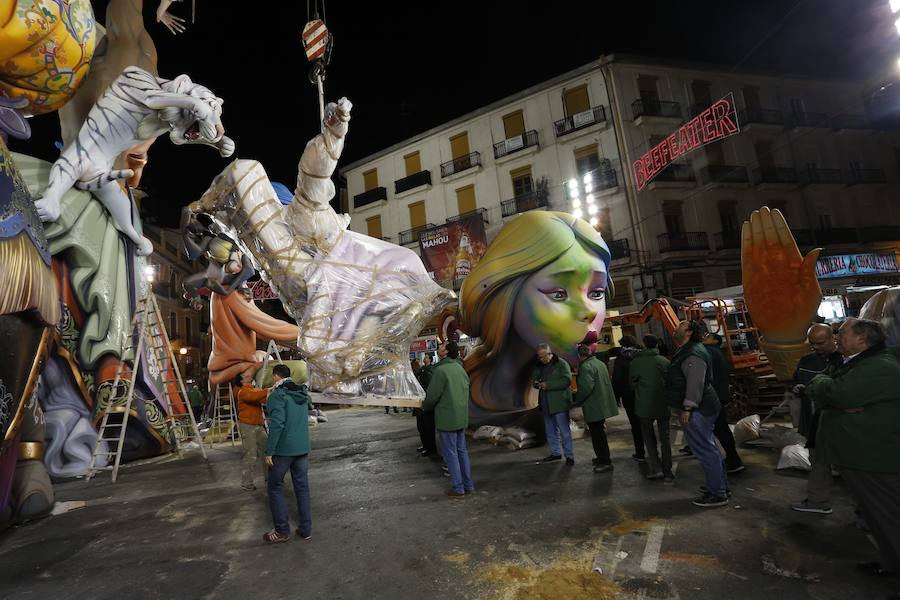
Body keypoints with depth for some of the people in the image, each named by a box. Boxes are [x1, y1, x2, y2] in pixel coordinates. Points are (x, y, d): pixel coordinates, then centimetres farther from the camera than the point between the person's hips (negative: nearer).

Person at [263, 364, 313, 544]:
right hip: (302, 448, 6)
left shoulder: (277, 395, -13)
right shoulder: (303, 394, 8)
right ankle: (306, 529, 18)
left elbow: (277, 424, -21)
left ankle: (282, 531, 15)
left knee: (275, 488, 11)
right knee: (302, 487, 12)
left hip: (283, 450, -6)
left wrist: (269, 451, -16)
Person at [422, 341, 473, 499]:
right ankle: (468, 484, 23)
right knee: (462, 450, 16)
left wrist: (425, 407, 5)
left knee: (451, 453, 2)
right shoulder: (460, 368, 8)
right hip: (462, 417, 8)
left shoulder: (441, 370, -17)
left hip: (447, 418, -8)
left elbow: (432, 396, -15)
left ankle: (458, 489, 8)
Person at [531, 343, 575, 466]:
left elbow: (567, 380, -20)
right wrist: (536, 383, -8)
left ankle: (569, 456, 9)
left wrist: (548, 385, -24)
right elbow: (534, 378, 18)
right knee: (550, 431, 17)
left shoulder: (561, 364, -11)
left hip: (559, 403, -7)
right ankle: (555, 453, 30)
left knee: (564, 431, -1)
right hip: (546, 404, 7)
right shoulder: (540, 366, 10)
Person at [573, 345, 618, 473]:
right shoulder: (600, 363, 13)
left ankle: (605, 462, 3)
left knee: (598, 435, -2)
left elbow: (586, 387, -26)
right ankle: (602, 457, 34)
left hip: (594, 408, -10)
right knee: (599, 433, 22)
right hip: (603, 405, 10)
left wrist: (577, 400, -11)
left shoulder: (585, 366, -17)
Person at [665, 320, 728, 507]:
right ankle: (721, 486, 31)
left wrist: (688, 408, -23)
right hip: (703, 408, 11)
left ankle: (718, 495, 4)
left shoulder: (693, 355, -19)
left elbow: (695, 383, -24)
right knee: (709, 448, 19)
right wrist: (689, 407, 24)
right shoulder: (686, 352, 15)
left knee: (705, 450, -4)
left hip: (697, 410, -11)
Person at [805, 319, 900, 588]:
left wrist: (821, 380, -8)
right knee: (875, 515, 20)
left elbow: (836, 392, -30)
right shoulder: (847, 364, 13)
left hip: (874, 461, -10)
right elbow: (814, 391, 6)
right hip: (855, 455, 10)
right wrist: (838, 403, -14)